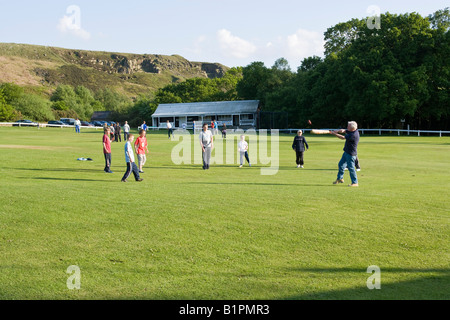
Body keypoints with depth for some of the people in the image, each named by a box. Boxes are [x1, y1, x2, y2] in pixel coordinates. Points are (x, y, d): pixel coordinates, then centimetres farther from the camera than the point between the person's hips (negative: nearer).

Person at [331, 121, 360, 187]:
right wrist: (338, 131, -13)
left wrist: (334, 133, -12)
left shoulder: (354, 135, -27)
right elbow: (343, 131, 8)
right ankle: (340, 178, 34)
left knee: (351, 168, -6)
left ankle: (355, 183, 1)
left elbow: (343, 137, -22)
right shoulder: (351, 131, 1)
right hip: (347, 152, 10)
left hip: (351, 154, -10)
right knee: (341, 164, 20)